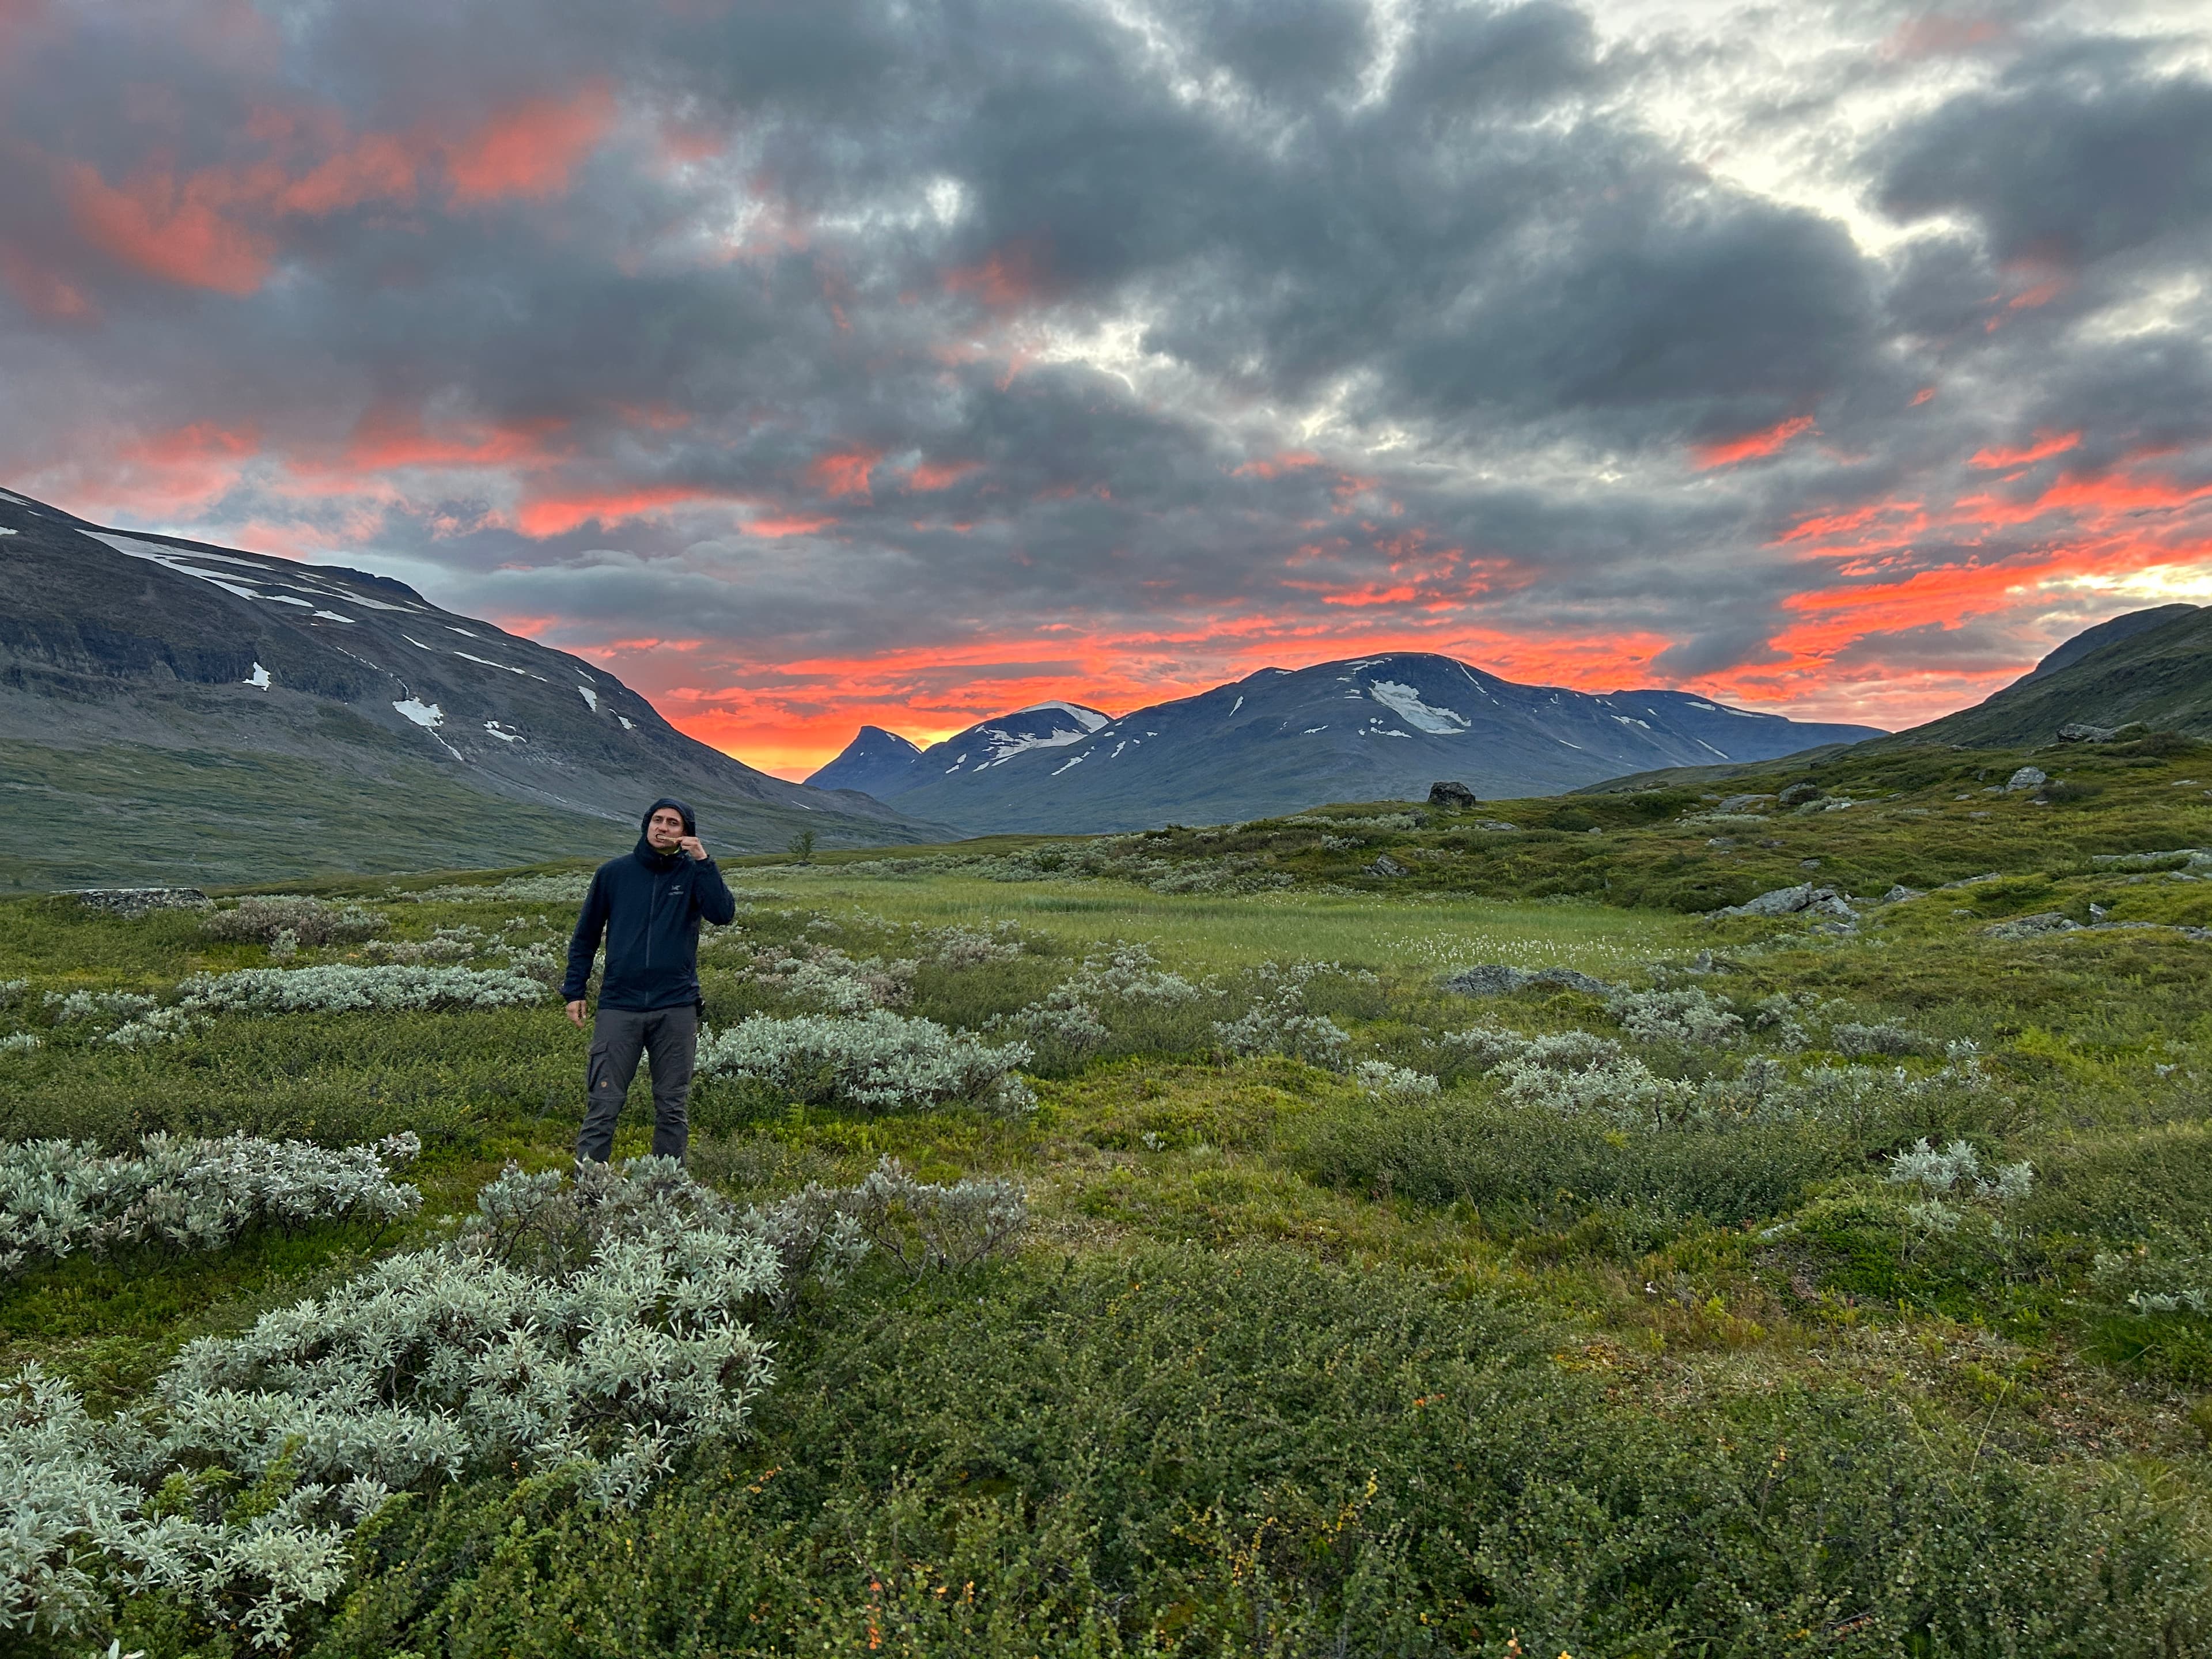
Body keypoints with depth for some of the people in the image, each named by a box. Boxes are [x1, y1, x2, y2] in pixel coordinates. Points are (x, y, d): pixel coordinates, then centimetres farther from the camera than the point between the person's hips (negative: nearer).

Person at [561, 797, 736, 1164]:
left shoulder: (693, 875, 5)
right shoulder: (614, 873, 7)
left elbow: (724, 915, -14)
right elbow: (585, 937, 13)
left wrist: (702, 860, -15)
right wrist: (574, 991, 6)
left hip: (676, 1008, 0)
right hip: (619, 1006, 0)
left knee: (673, 1108, 8)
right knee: (603, 1104, -2)